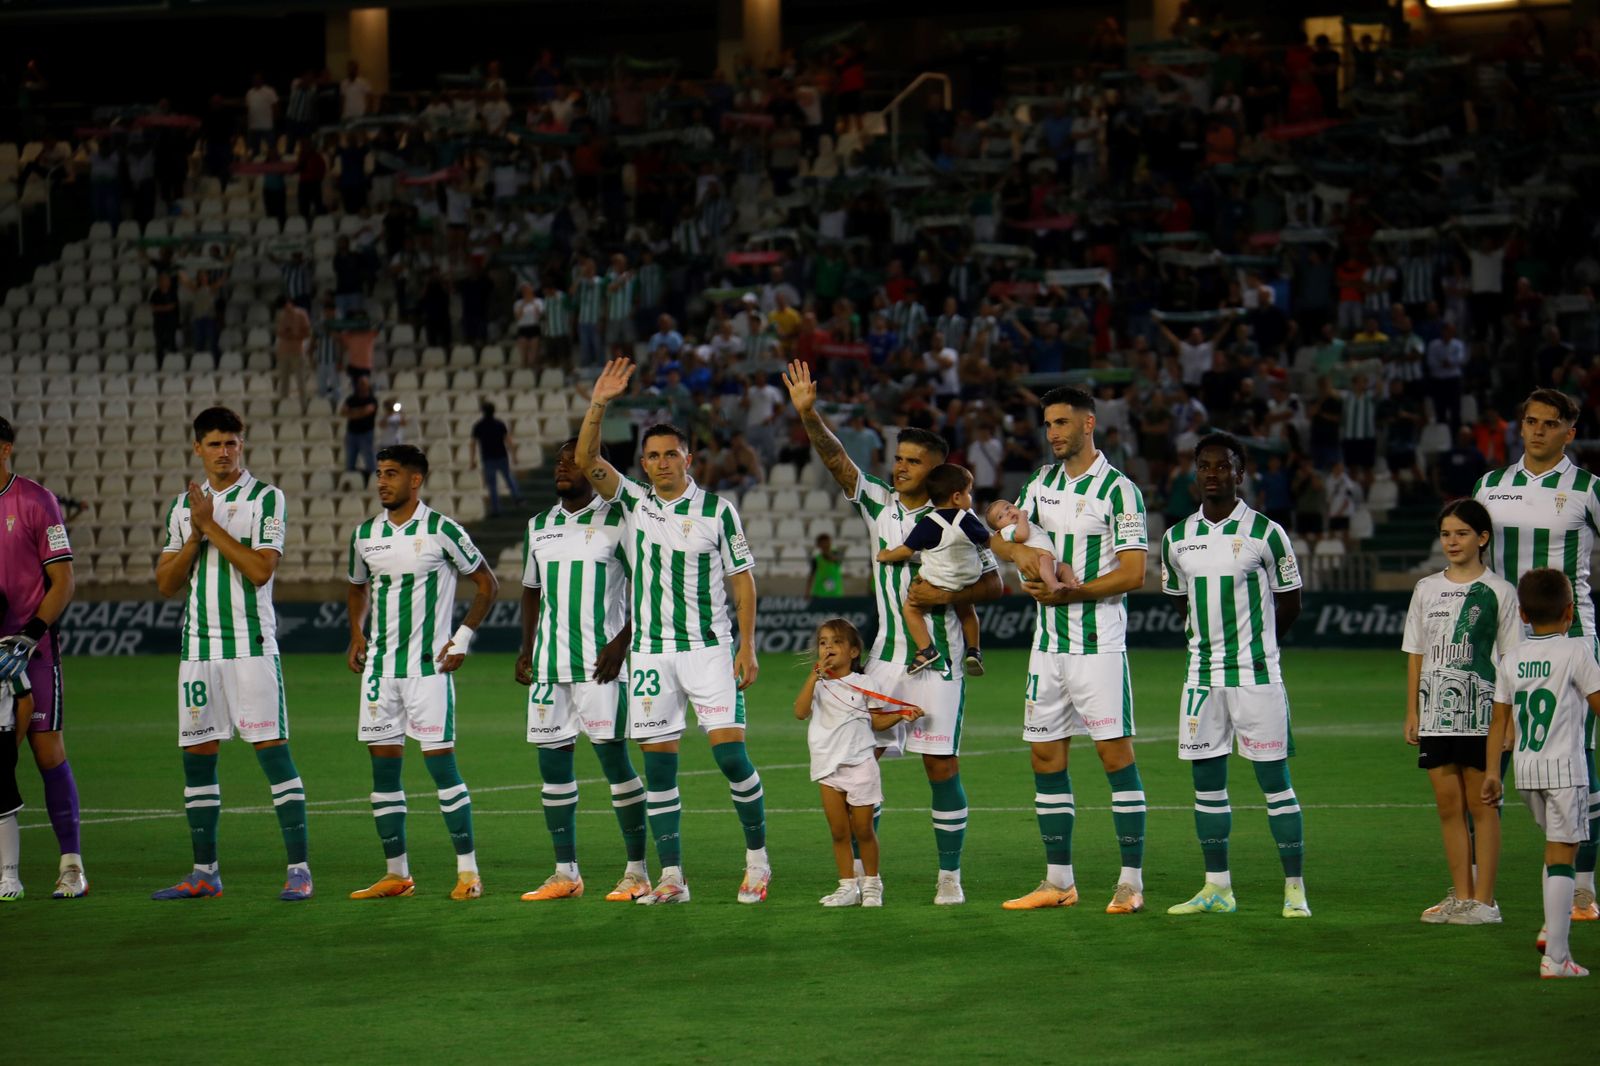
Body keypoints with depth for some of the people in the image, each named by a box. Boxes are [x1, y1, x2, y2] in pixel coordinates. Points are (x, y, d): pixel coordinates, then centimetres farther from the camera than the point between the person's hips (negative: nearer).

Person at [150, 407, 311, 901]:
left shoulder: (266, 499, -1)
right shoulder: (182, 505, 13)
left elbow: (261, 569, -13)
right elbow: (166, 584, 9)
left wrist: (212, 524, -12)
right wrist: (196, 536, -5)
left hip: (251, 645, -5)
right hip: (197, 648, 5)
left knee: (271, 748, -9)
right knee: (197, 754, 5)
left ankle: (299, 868, -8)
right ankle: (205, 873, 12)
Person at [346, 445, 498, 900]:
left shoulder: (442, 531, -6)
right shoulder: (365, 534, 8)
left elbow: (487, 585, 1)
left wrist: (462, 639, -6)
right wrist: (357, 633, 10)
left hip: (428, 664, -5)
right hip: (379, 666, 5)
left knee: (440, 761, -8)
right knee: (383, 765, 4)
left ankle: (468, 871, -2)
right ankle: (396, 873, 11)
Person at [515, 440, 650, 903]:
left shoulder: (616, 521, -4)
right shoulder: (538, 526, 14)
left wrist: (621, 642, -14)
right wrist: (526, 649, 15)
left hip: (600, 662, -6)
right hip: (550, 662, 6)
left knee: (614, 758, -7)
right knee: (552, 760, 4)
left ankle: (637, 870, 0)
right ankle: (565, 873, 11)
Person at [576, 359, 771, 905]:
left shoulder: (717, 509, 0)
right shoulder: (634, 502, 7)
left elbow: (742, 578, 2)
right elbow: (587, 461, -4)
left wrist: (746, 646, -5)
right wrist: (598, 406, -17)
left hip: (709, 647, -3)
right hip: (651, 650, 3)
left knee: (729, 750, -12)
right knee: (658, 761, 0)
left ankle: (757, 856, 5)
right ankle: (671, 877, 4)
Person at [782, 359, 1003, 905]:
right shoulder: (879, 504, 7)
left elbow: (993, 583, 0)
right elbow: (837, 460, -4)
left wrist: (946, 596, -16)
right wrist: (808, 415, -18)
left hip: (937, 660, -4)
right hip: (884, 656, 4)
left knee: (942, 766, -4)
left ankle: (950, 875, 7)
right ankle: (862, 872, 6)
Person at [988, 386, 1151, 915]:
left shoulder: (1119, 490, -7)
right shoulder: (1042, 483, 13)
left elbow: (1133, 574, -11)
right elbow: (1002, 540, 14)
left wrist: (1069, 592, -18)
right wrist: (1024, 554, -9)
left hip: (1098, 643, -7)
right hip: (1047, 641, 7)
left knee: (1115, 752, -8)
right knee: (1046, 757, 6)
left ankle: (1132, 881, -7)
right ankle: (1058, 880, 13)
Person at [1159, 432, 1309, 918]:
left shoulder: (1266, 533, -5)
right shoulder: (1177, 539, 7)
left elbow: (1289, 603, 4)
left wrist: (1254, 641, 9)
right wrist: (1214, 636, 13)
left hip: (1256, 675, -4)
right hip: (1202, 673, 4)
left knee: (1275, 779, -4)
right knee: (1207, 780, 6)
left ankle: (1294, 889, -1)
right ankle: (1217, 888, 14)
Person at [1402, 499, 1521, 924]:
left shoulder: (1498, 591, -1)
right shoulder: (1427, 589, 11)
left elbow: (1511, 659, -1)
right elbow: (1416, 654, 13)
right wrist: (1412, 713, 9)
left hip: (1480, 713, -4)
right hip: (1436, 714, 4)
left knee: (1481, 804, -1)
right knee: (1448, 805, 7)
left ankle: (1484, 900, 3)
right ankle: (1461, 896, 15)